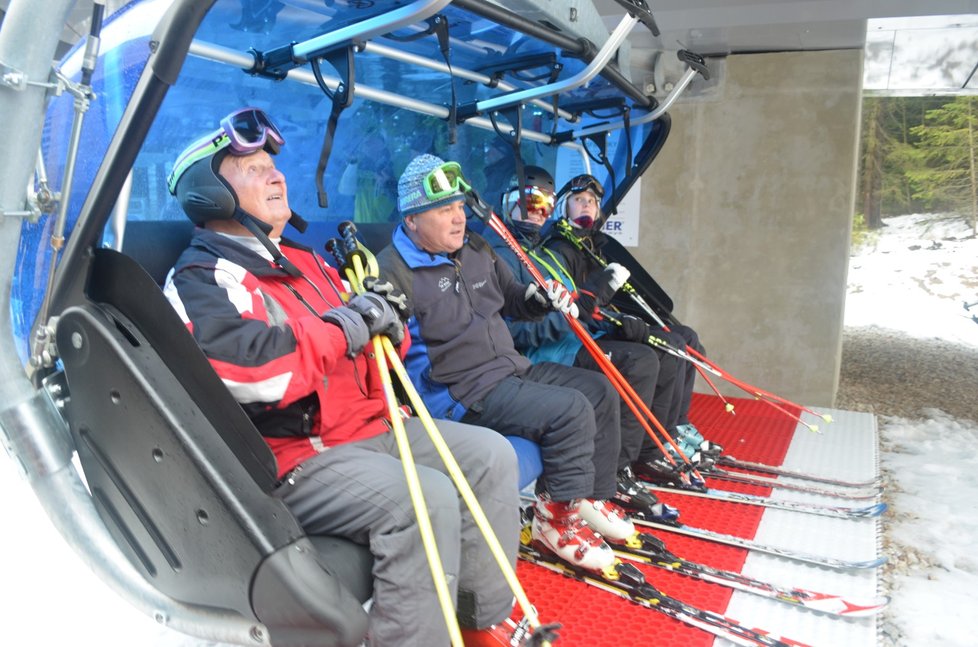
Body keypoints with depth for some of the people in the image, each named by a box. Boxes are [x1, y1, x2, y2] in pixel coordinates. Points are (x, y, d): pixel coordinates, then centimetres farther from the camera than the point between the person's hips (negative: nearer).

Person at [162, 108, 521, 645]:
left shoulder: (303, 261, 19)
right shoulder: (202, 282, -7)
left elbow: (360, 354, 22)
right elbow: (259, 372, -27)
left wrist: (386, 324, -2)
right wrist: (348, 322, -17)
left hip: (370, 427, 9)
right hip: (294, 456, -8)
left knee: (491, 454, -1)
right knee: (427, 499, -29)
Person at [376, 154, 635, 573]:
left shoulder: (477, 251, 11)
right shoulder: (394, 271, -16)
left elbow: (509, 299, 22)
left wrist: (538, 299, 5)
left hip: (513, 369, 10)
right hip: (464, 393, -10)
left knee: (600, 391, 9)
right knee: (570, 410, -23)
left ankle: (593, 497, 21)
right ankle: (556, 519, -2)